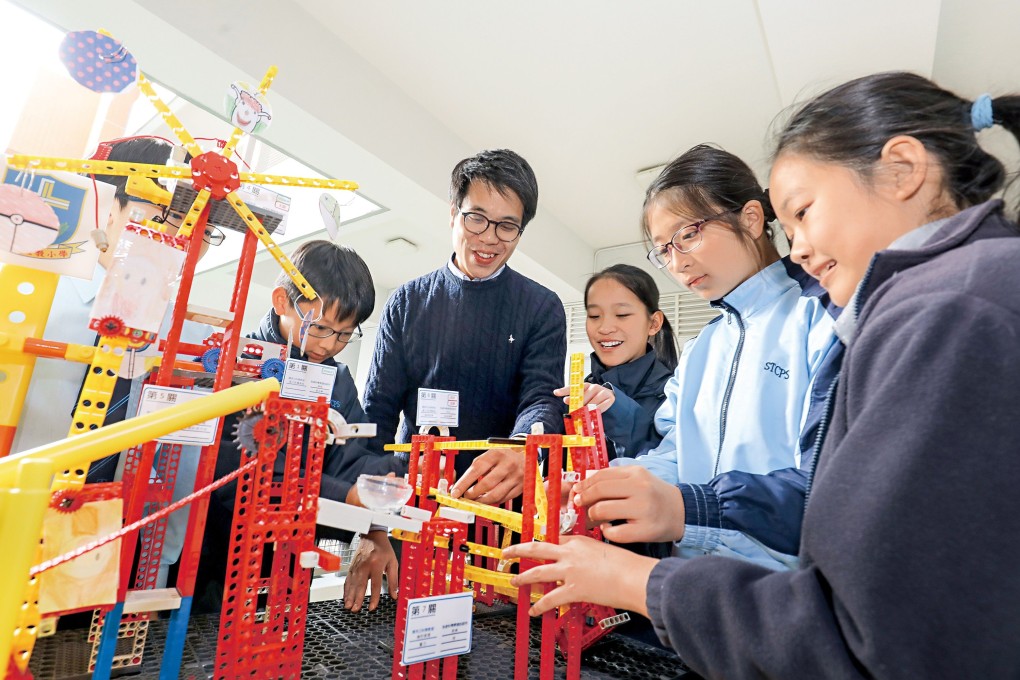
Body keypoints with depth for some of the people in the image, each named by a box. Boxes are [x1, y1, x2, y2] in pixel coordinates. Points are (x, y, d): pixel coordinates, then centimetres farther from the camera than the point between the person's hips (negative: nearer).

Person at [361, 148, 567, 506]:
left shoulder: (542, 308, 3)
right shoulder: (407, 302, 7)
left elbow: (543, 399, -7)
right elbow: (379, 407, 7)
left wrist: (520, 454, -30)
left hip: (498, 496, -1)